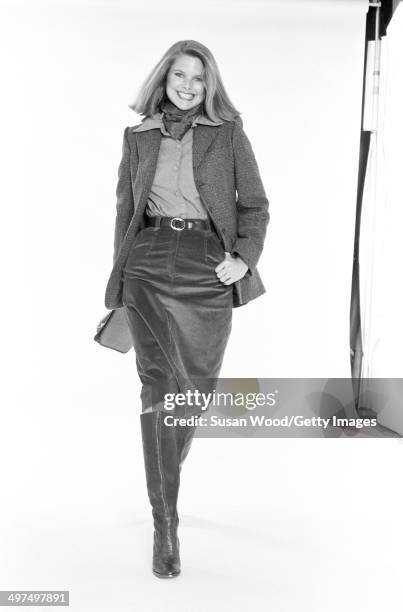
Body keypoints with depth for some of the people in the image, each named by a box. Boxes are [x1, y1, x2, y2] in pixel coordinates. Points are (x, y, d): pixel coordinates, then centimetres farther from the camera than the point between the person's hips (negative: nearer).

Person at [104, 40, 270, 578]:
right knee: (157, 386, -8)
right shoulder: (138, 137, 10)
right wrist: (120, 276, 13)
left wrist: (246, 257, -10)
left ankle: (169, 469, 41)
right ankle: (165, 523, -3)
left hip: (208, 267, 0)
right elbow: (125, 207, 14)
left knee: (195, 383, 10)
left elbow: (255, 204, 6)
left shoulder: (228, 133, 5)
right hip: (149, 265, 0)